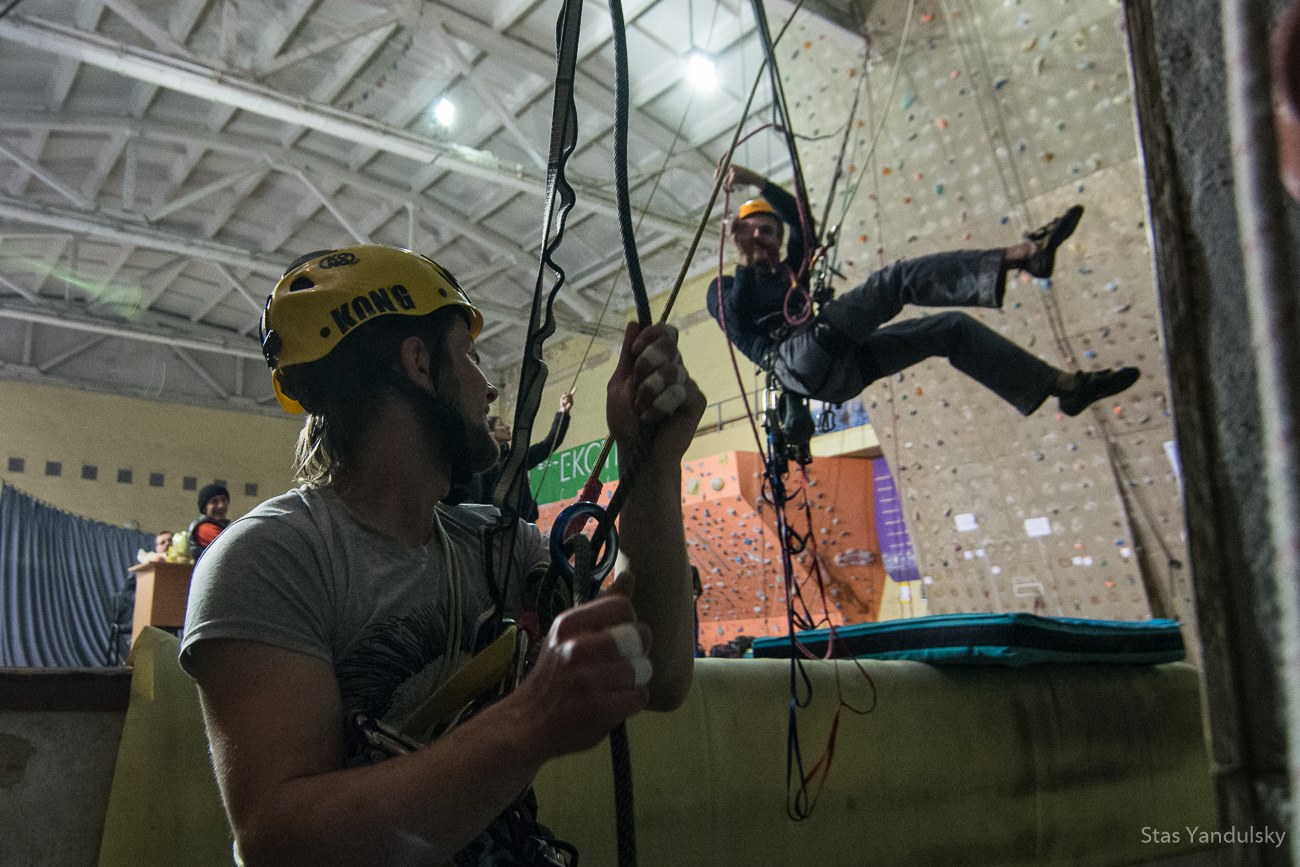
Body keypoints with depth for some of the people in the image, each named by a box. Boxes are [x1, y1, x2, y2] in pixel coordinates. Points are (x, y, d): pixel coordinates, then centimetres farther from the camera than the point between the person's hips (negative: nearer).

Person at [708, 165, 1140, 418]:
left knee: (952, 327, 1)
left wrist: (759, 182, 10)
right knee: (898, 279, -20)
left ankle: (1063, 384, -2)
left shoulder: (789, 271, 33)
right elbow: (738, 323, -8)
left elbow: (802, 221, 17)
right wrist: (744, 265, -5)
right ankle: (1021, 255, -31)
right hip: (799, 361, -7)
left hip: (841, 367, 7)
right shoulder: (724, 289, 18)